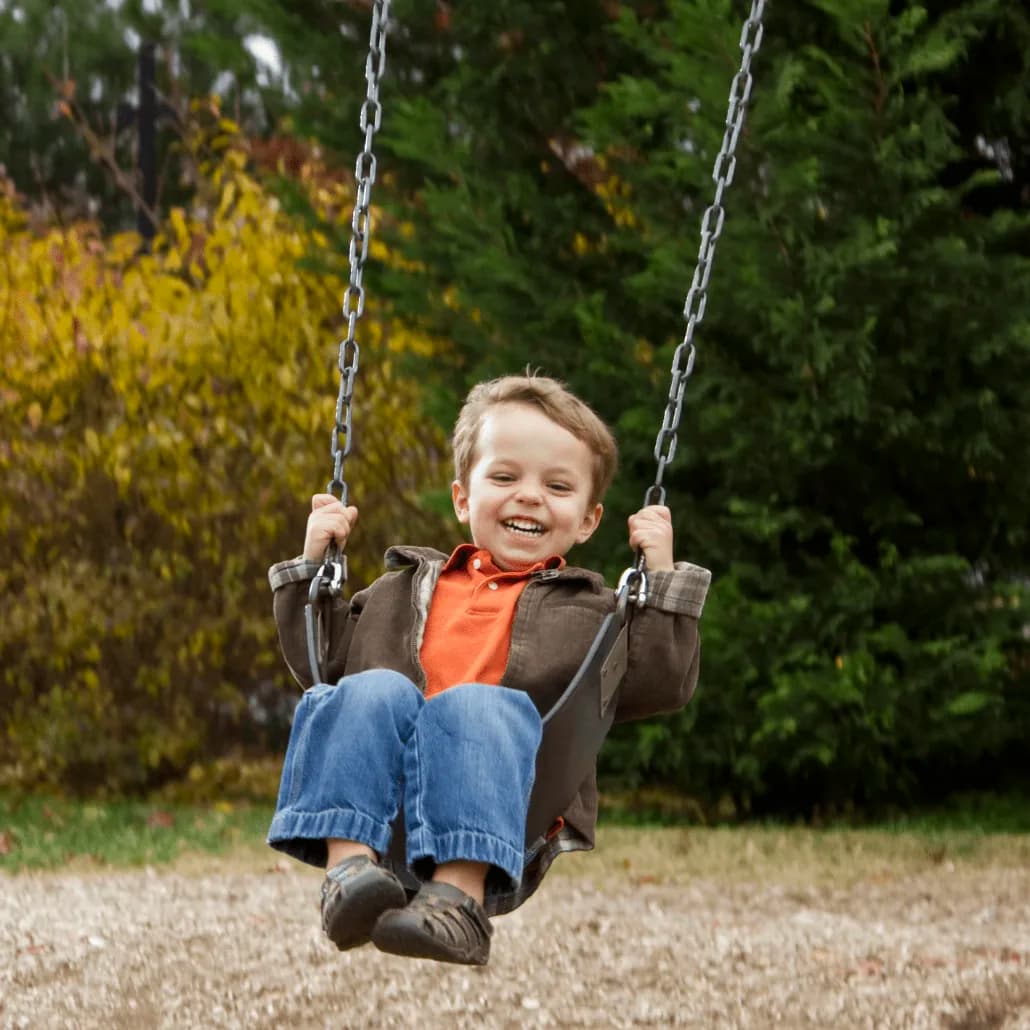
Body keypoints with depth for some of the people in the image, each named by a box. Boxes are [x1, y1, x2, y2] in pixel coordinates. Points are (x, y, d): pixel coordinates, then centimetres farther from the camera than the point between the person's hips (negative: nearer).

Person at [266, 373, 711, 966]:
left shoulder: (588, 613, 26)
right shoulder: (406, 590, 33)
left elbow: (663, 685, 12)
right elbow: (319, 662, 31)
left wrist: (664, 578, 9)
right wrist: (313, 565, 25)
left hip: (501, 828, -2)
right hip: (377, 814, 3)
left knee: (477, 704, -32)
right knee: (374, 689, -26)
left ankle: (461, 898, -48)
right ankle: (349, 863, -43)